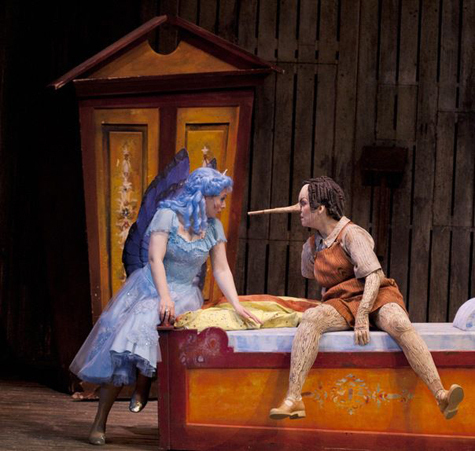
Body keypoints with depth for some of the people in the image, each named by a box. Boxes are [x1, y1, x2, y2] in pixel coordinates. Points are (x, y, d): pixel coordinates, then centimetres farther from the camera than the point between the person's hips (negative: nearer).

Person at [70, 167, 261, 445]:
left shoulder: (213, 227, 5)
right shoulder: (168, 215, -8)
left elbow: (222, 270, 4)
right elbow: (155, 258, -16)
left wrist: (237, 306, -8)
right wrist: (164, 297, -28)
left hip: (184, 293, 2)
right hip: (151, 287, -2)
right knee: (123, 339, -16)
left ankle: (141, 391, -12)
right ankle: (99, 424, -12)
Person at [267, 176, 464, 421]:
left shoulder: (351, 234, -6)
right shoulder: (311, 247, 14)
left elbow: (374, 275, -17)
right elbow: (312, 275, 39)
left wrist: (362, 316, -26)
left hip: (375, 299, -4)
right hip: (341, 304, 4)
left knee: (399, 325, -37)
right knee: (311, 318, -30)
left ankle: (440, 396, -47)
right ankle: (293, 399, -43)